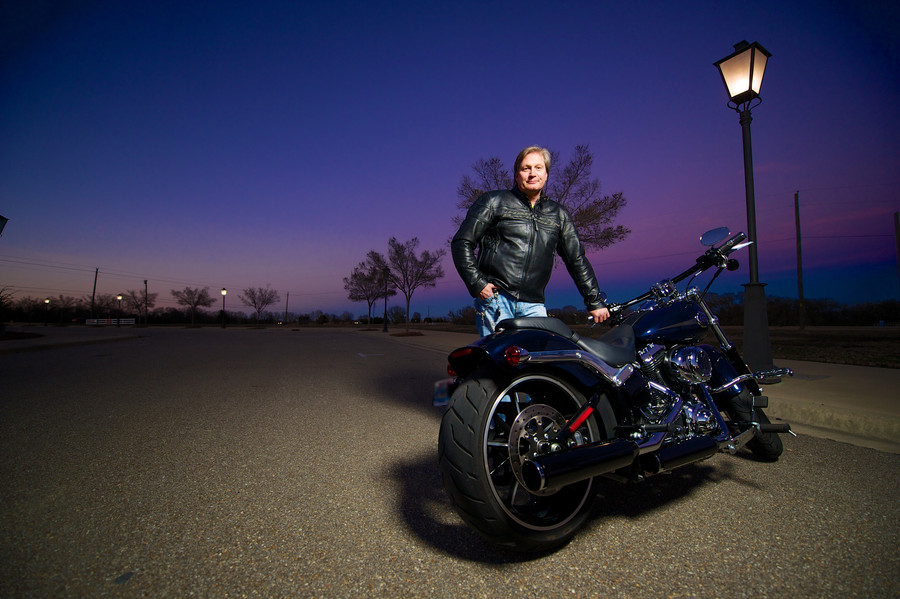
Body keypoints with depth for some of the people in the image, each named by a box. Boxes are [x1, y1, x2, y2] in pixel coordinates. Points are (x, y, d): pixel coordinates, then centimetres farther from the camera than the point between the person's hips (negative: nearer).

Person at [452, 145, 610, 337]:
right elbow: (461, 242, 3)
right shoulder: (494, 202, 7)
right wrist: (477, 283, -7)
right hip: (495, 298, -3)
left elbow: (577, 259, 21)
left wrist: (594, 301, 16)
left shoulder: (559, 214, 19)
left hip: (532, 305, 4)